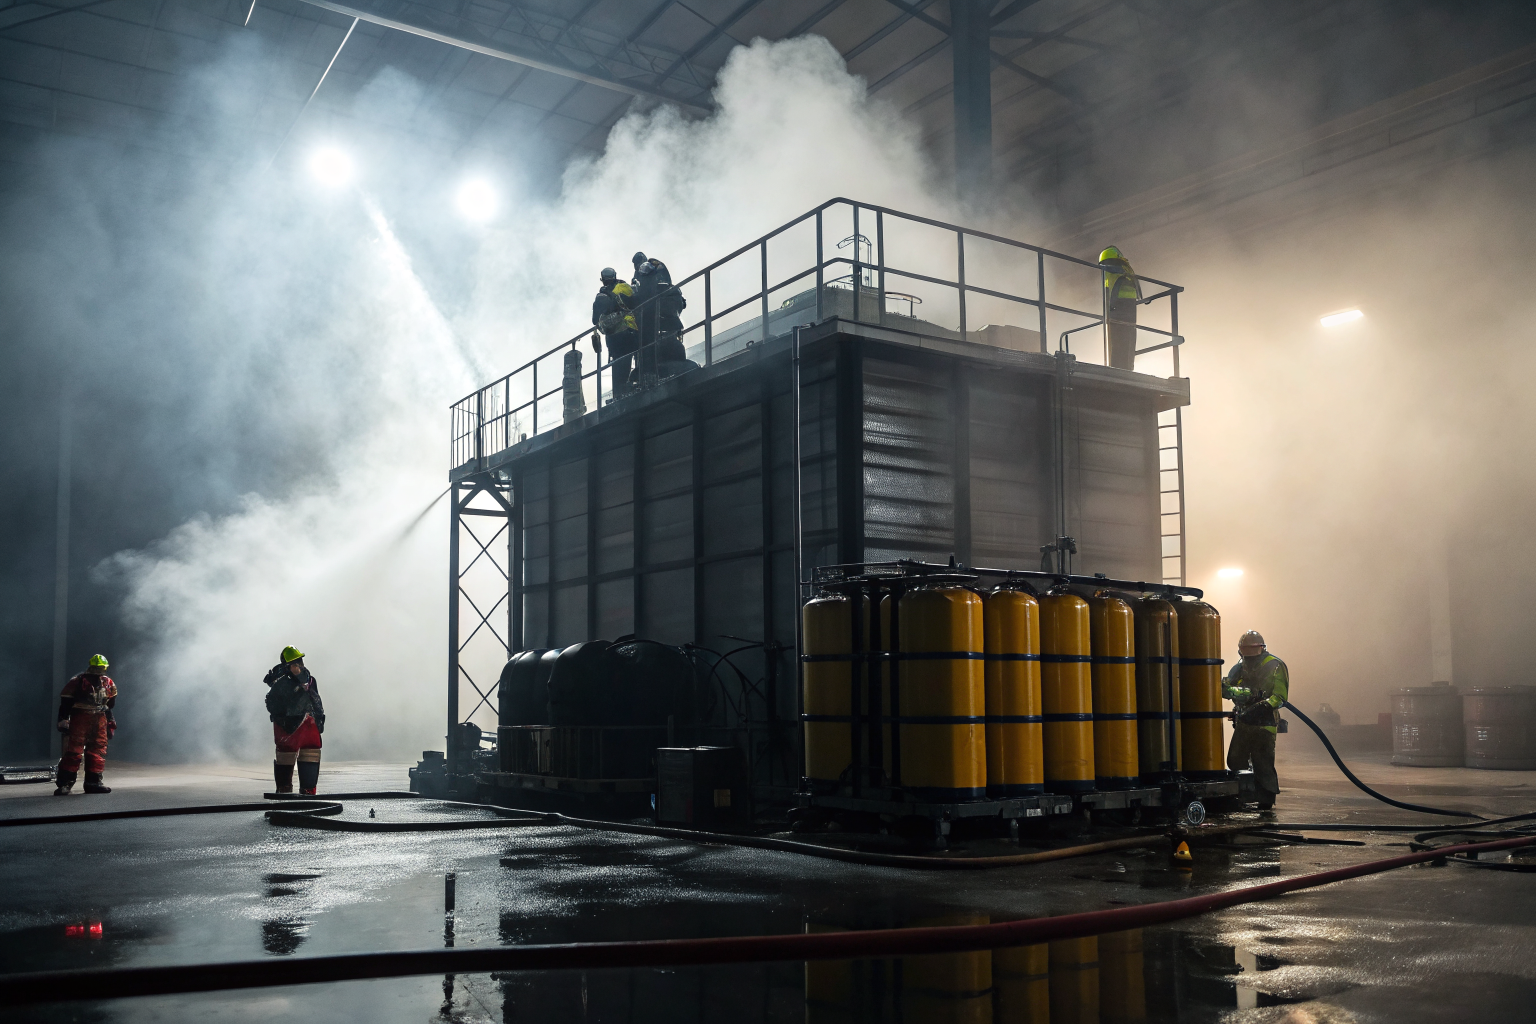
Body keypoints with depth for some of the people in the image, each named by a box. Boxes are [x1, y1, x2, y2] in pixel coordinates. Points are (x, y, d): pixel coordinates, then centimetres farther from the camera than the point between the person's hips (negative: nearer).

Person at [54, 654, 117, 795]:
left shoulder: (108, 684, 11)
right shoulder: (77, 682, -6)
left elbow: (110, 704, 23)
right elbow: (65, 703, -6)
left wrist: (110, 722, 25)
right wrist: (63, 721, -11)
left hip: (99, 721, 5)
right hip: (79, 719, -5)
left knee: (98, 751, 4)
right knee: (73, 751, -10)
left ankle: (93, 782, 10)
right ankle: (64, 784, -9)